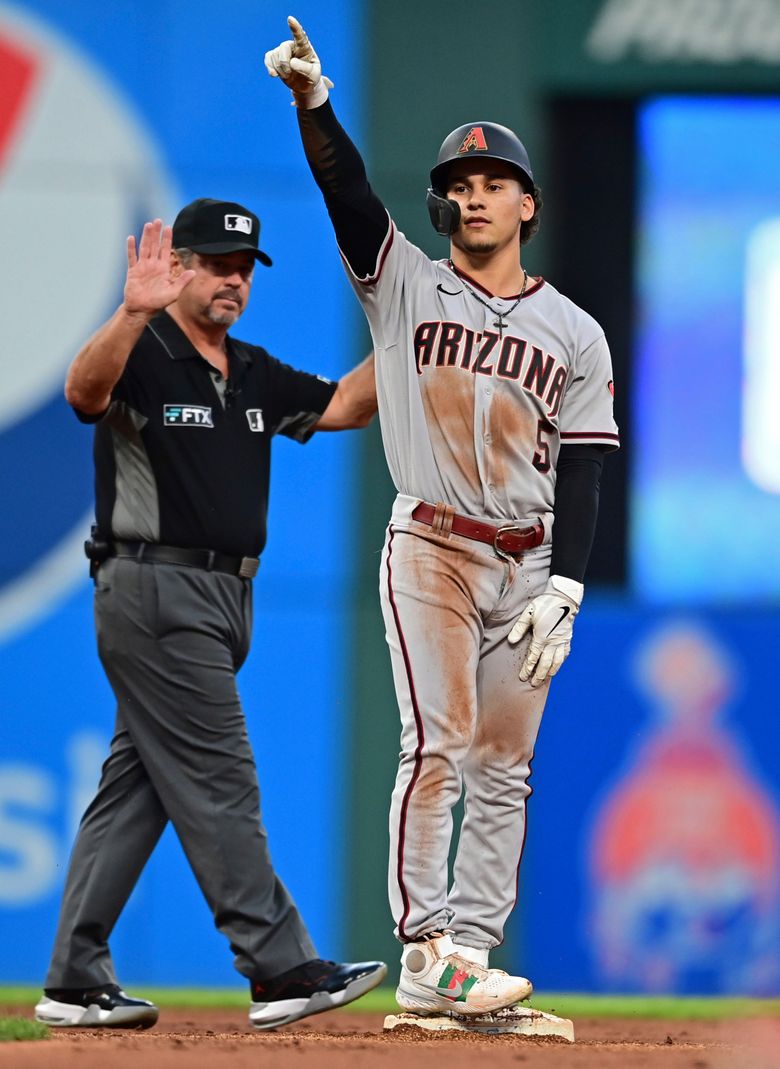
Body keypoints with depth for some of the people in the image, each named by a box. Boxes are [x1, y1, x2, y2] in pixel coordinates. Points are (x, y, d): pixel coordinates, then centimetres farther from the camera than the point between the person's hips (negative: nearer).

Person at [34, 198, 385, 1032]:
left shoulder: (254, 376, 16)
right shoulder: (144, 358, -9)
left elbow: (342, 406, 16)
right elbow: (85, 389, -30)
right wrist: (133, 314, -49)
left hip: (223, 597, 9)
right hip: (152, 593, -9)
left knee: (138, 788, 9)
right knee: (216, 782, -9)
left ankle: (76, 982, 11)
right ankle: (282, 972, -10)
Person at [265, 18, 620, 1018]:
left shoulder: (574, 333, 8)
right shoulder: (405, 285, 5)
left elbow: (580, 470, 3)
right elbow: (346, 189, -10)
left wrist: (561, 589, -8)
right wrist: (312, 98, -27)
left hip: (527, 562, 3)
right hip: (430, 549, -3)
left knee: (504, 767, 2)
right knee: (437, 745, -15)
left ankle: (468, 953, 6)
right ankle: (424, 957, -16)